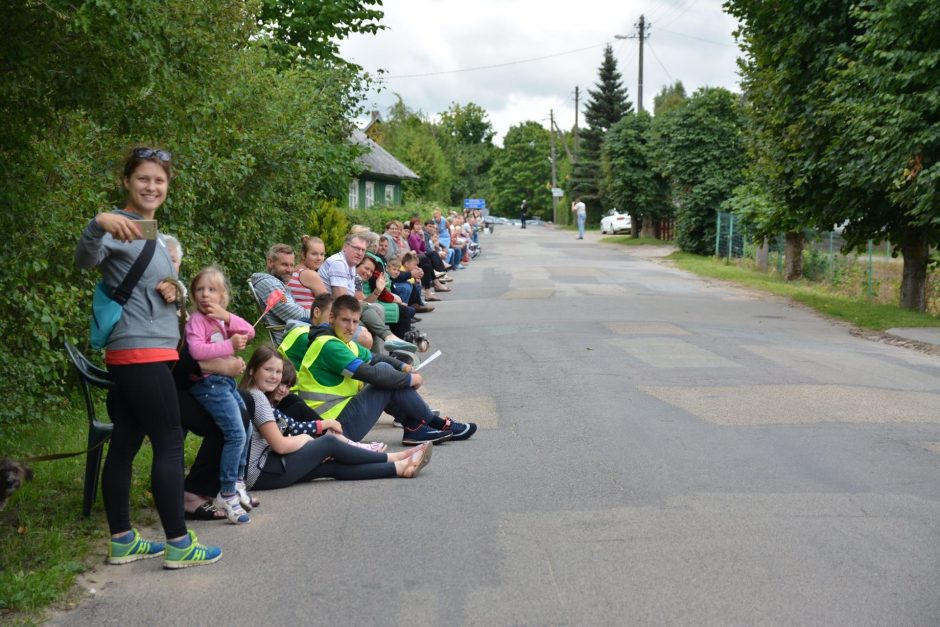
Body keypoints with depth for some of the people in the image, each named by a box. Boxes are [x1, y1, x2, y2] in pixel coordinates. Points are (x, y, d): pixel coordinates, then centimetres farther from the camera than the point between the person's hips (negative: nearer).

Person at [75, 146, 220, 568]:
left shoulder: (154, 234, 18)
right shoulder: (121, 228, -10)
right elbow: (86, 260, -30)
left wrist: (173, 291, 3)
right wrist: (99, 223, -49)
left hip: (150, 352, 9)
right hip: (141, 352, -9)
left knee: (125, 445, 11)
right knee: (169, 443, -7)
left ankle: (122, 541, 17)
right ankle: (178, 544, -2)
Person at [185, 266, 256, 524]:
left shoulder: (223, 319, 14)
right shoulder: (196, 320, -11)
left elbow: (249, 332, 2)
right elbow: (196, 350, -27)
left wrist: (227, 317, -11)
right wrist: (230, 345, -25)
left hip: (226, 382, 9)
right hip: (209, 384, -9)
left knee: (246, 429, 18)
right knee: (236, 434, -16)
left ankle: (238, 481, 33)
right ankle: (226, 494, -8)